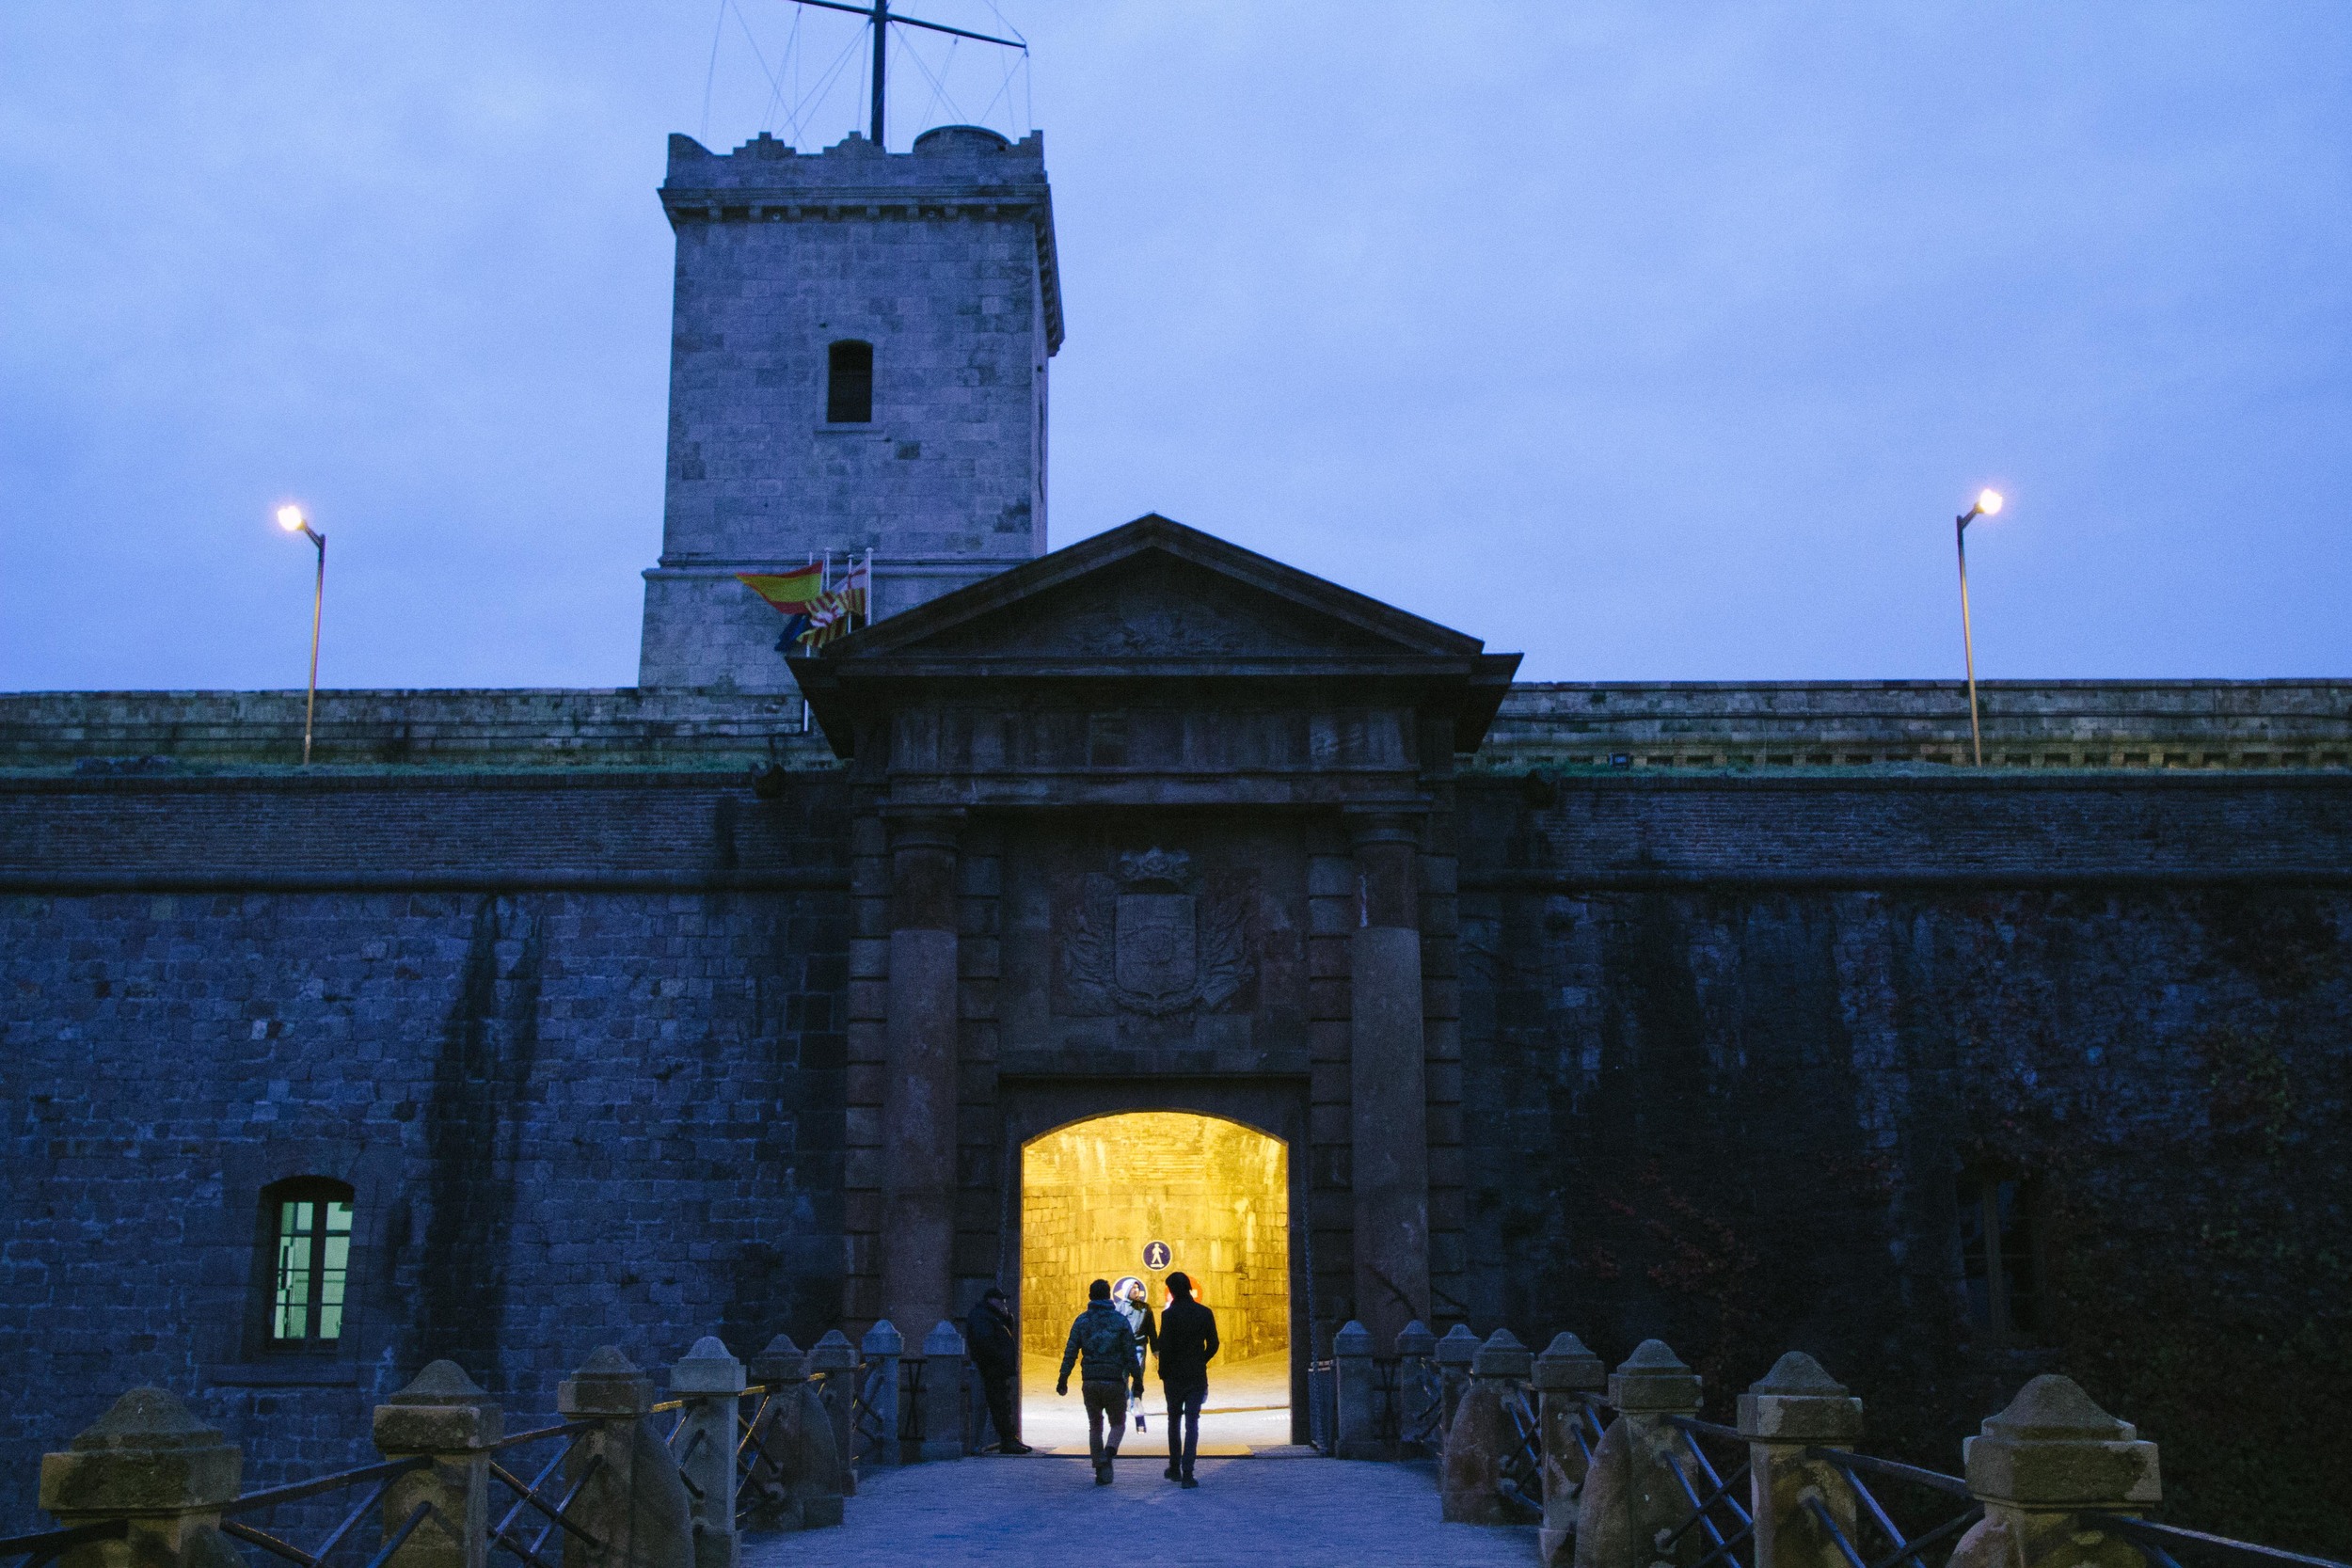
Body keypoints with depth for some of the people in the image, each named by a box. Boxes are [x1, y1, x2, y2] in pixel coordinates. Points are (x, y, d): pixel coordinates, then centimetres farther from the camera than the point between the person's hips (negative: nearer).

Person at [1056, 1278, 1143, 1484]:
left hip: (1089, 1382, 2)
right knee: (1118, 1423, 13)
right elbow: (1131, 1355, -4)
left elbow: (1070, 1352, -1)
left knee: (1095, 1426, 14)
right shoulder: (1120, 1321, -1)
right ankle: (1108, 1451, -17)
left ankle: (1101, 1472, 9)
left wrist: (1063, 1379, 4)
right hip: (1114, 1382, -2)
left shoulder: (1082, 1321, 3)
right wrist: (1138, 1381, 2)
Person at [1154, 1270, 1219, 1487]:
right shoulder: (1205, 1313, 1)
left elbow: (1165, 1347, -11)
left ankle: (1175, 1469, 23)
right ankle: (1187, 1473, -8)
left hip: (1174, 1377, -2)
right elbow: (1213, 1345, 4)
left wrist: (1163, 1373, 1)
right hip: (1197, 1376, 2)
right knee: (1192, 1423, 1)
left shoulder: (1169, 1315, -10)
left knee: (1174, 1421, 16)